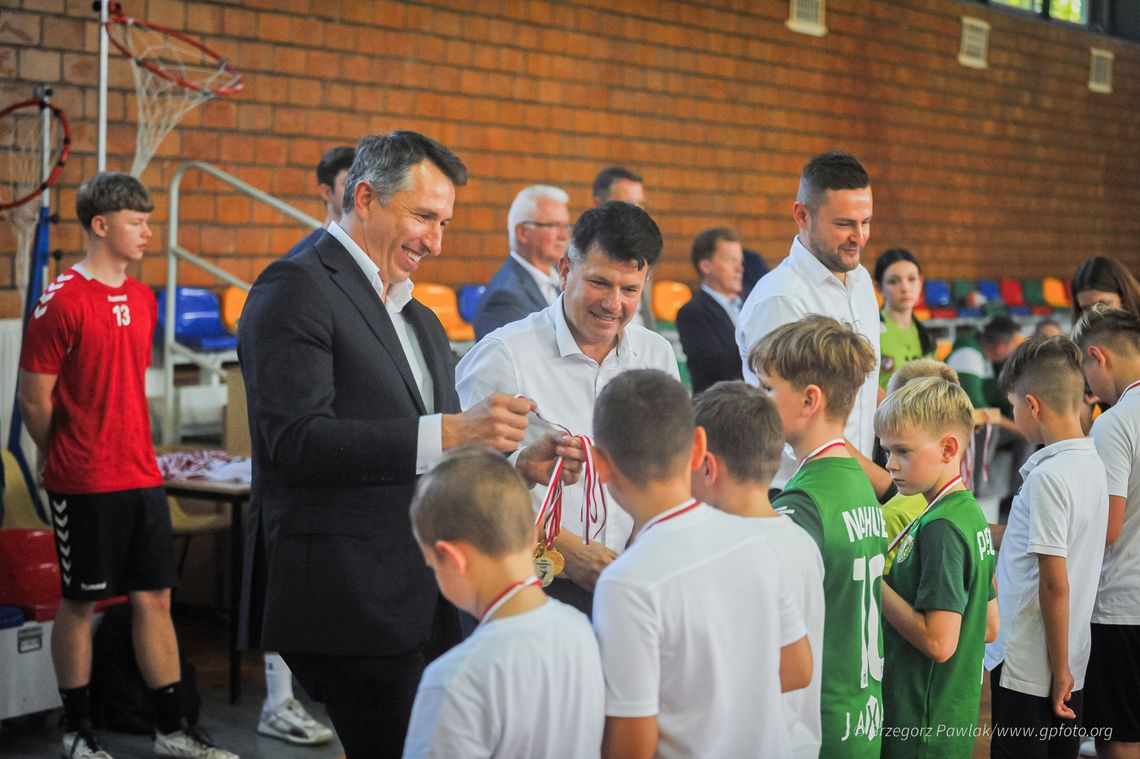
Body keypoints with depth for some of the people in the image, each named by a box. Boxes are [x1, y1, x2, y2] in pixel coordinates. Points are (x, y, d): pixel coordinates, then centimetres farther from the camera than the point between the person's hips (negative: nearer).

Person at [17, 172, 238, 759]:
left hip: (141, 475, 6)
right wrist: (72, 463, 2)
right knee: (80, 602, 5)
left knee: (154, 598, 8)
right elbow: (34, 399, -9)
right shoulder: (61, 302, -12)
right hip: (83, 486, -6)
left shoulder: (143, 299, 10)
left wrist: (132, 452, 15)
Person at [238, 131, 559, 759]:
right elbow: (298, 443, -19)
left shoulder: (421, 321, 21)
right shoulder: (296, 289, -6)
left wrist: (514, 466, 1)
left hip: (422, 606, 8)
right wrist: (447, 432, -23)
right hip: (349, 608, -8)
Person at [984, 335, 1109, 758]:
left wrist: (1059, 669, -14)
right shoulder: (1092, 463, 6)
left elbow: (1055, 584, -20)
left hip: (1028, 669, -8)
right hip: (1068, 664, 8)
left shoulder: (1048, 476, -20)